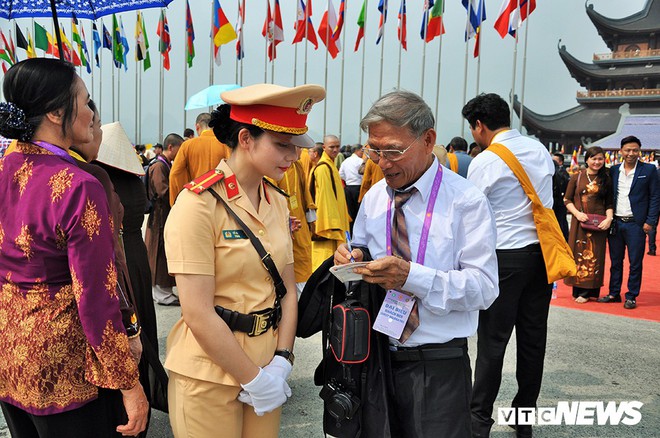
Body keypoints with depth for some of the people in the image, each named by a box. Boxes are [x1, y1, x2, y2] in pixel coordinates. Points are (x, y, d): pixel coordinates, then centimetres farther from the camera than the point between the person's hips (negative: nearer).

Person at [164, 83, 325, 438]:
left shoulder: (278, 202, 3)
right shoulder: (199, 204, -17)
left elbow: (287, 290, 5)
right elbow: (198, 315, -19)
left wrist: (281, 362, -6)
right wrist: (253, 380, -14)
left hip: (266, 370, 6)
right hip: (209, 376, -6)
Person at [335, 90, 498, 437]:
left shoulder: (466, 200, -11)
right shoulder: (374, 198, 6)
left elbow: (484, 287, -15)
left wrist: (412, 276, -28)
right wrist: (354, 258, -9)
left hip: (438, 367, -4)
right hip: (376, 357, 5)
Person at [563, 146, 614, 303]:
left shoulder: (606, 180, 7)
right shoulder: (577, 177, 3)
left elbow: (609, 203, 8)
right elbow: (567, 200, 4)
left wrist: (609, 218, -8)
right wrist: (577, 213, -10)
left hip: (598, 224, 1)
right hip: (579, 222, -1)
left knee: (594, 255, 2)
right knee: (578, 253, 1)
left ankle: (589, 291, 10)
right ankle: (579, 289, 11)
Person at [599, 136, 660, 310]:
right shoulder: (613, 170, 8)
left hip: (635, 223, -3)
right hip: (615, 223, 4)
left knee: (635, 263, 4)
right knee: (615, 261, 11)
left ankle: (631, 297, 14)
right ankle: (614, 294, 21)